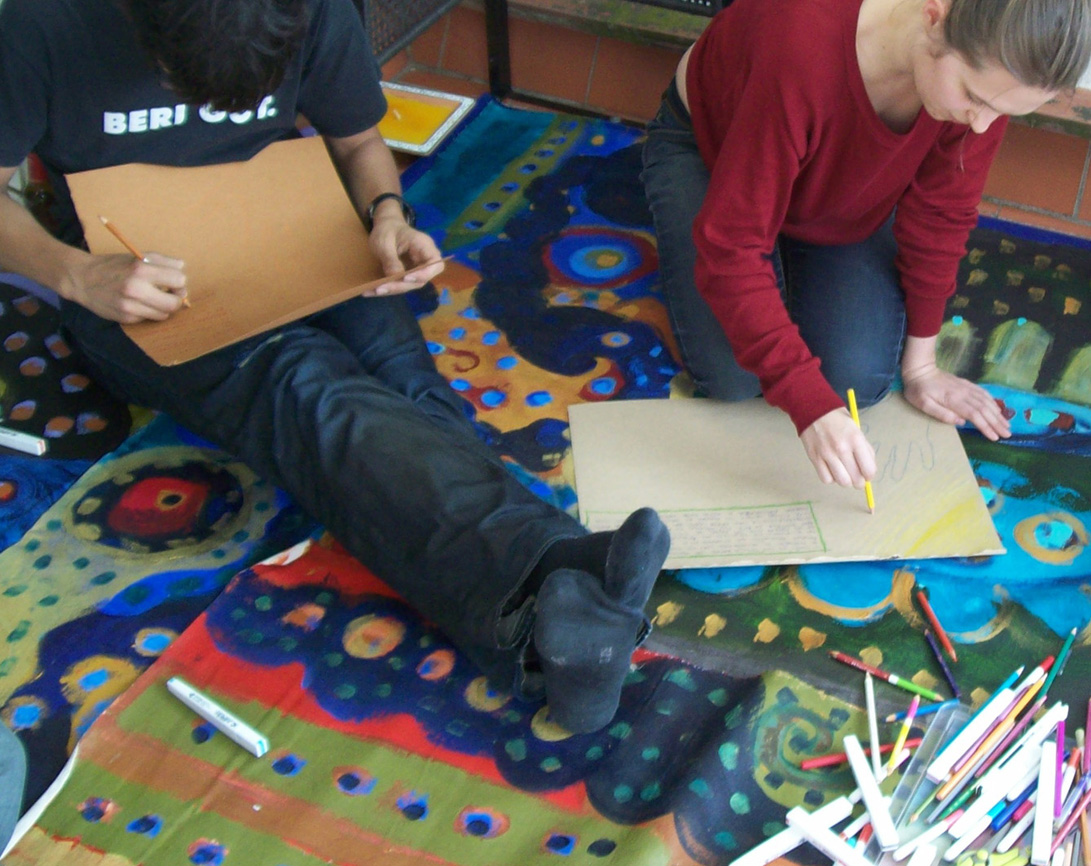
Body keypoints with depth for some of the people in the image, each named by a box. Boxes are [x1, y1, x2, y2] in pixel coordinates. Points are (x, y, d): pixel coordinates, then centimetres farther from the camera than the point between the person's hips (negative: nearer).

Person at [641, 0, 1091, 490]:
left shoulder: (985, 64, -29)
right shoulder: (803, 50, -45)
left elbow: (941, 213, -14)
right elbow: (732, 246, -41)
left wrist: (920, 363, -8)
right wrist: (809, 406, -46)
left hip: (846, 201, 4)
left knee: (860, 380, -16)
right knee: (733, 379, -19)